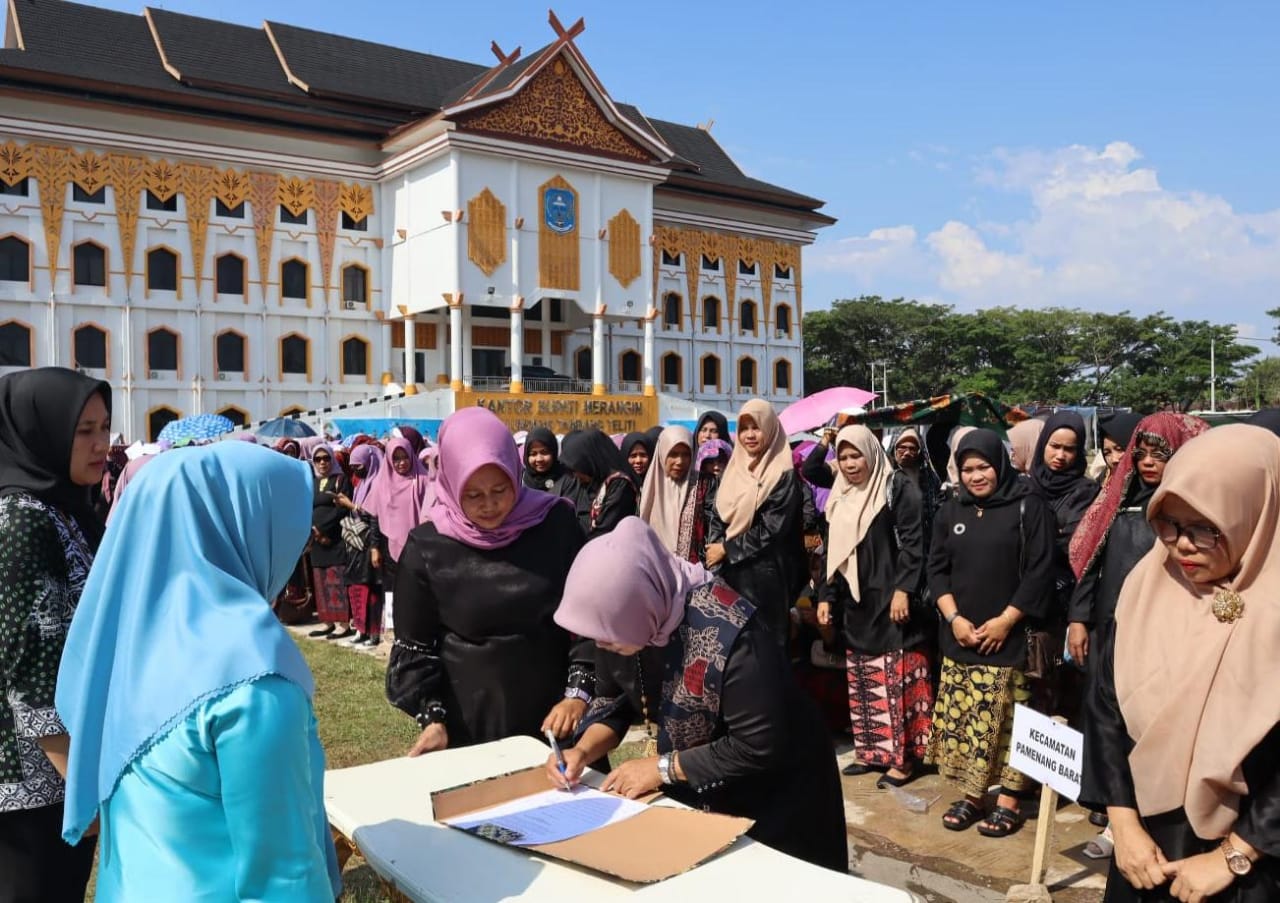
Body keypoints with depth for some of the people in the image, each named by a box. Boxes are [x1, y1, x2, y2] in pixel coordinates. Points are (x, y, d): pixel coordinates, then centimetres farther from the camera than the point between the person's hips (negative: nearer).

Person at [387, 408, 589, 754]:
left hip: (551, 714, 1)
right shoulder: (427, 547, -8)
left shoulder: (556, 523, -6)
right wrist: (432, 718, -11)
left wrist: (578, 693, -10)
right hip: (469, 723, -1)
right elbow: (414, 645, -1)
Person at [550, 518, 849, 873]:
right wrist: (583, 751, -18)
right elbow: (613, 701, 0)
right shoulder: (627, 612, -14)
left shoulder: (725, 635, -37)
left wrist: (662, 767, -25)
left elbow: (760, 747, -32)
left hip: (768, 798, -6)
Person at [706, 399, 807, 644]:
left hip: (765, 573, -5)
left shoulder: (783, 475, -8)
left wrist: (727, 549, -10)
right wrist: (714, 549, -9)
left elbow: (771, 529, -14)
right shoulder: (733, 468, 10)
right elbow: (717, 515, 9)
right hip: (730, 571, 5)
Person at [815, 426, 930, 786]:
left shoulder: (898, 488, -5)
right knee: (861, 680, 10)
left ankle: (902, 756, 5)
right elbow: (831, 552, 17)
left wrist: (903, 590, -19)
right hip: (856, 603, 7)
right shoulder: (840, 498, 14)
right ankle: (871, 750, 20)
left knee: (897, 677, -4)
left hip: (891, 600, -7)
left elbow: (913, 542, -11)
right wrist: (826, 596, 12)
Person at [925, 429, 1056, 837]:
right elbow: (937, 568, 10)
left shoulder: (1028, 507, -3)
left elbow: (1040, 571, -8)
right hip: (959, 635, 4)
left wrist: (1005, 621, -12)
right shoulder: (950, 511, 11)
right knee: (962, 717, 5)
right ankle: (971, 795, 16)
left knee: (1006, 718, -3)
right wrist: (953, 617, -4)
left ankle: (1008, 800, 8)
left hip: (1009, 636, -4)